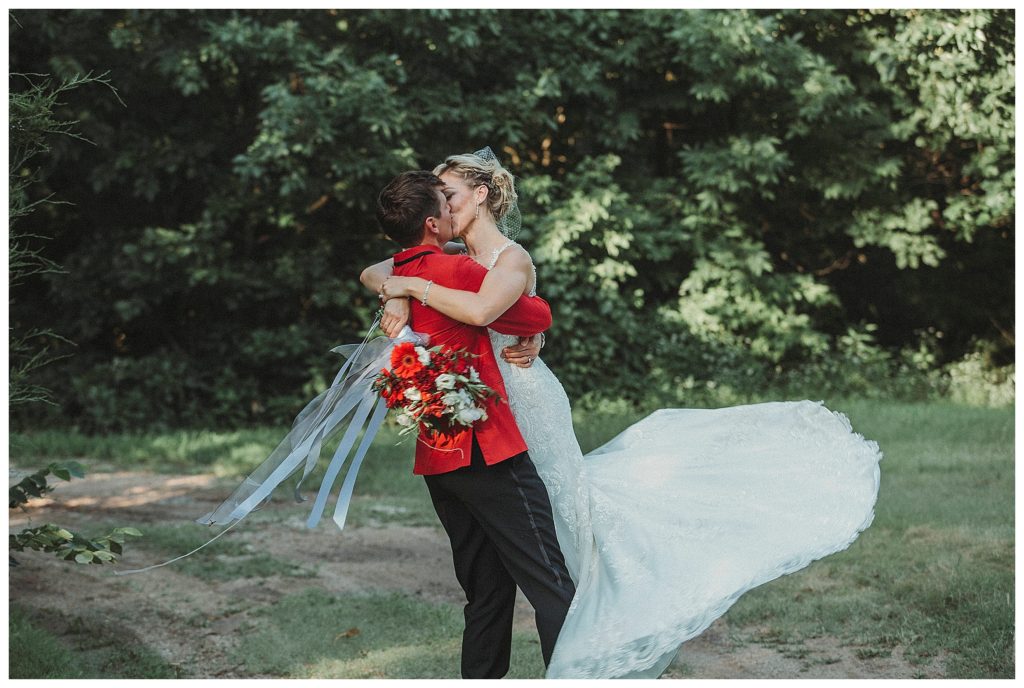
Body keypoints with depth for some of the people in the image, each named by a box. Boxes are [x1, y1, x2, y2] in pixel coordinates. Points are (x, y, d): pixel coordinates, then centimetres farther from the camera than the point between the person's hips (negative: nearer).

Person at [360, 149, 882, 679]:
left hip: (525, 404, -7)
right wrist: (395, 297, -14)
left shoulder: (510, 258, -14)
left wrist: (412, 285, -26)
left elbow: (480, 309, -35)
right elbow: (373, 273, 8)